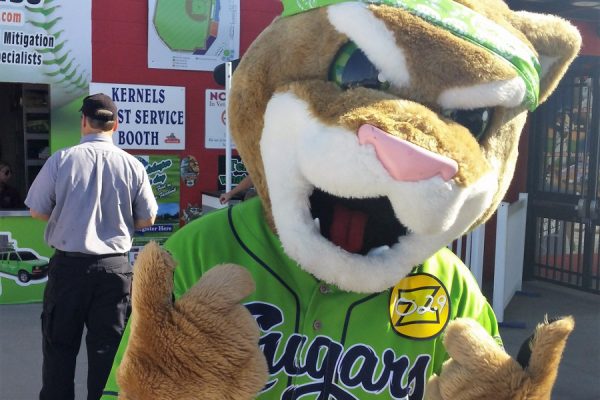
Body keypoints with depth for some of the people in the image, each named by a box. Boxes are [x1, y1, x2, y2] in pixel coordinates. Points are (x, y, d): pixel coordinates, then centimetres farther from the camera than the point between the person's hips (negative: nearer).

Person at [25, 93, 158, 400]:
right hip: (114, 267, 1)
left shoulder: (61, 160, -9)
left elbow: (37, 211, -1)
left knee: (60, 345, 15)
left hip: (68, 265, 0)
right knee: (107, 349, 11)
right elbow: (147, 220, 2)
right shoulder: (133, 165, -6)